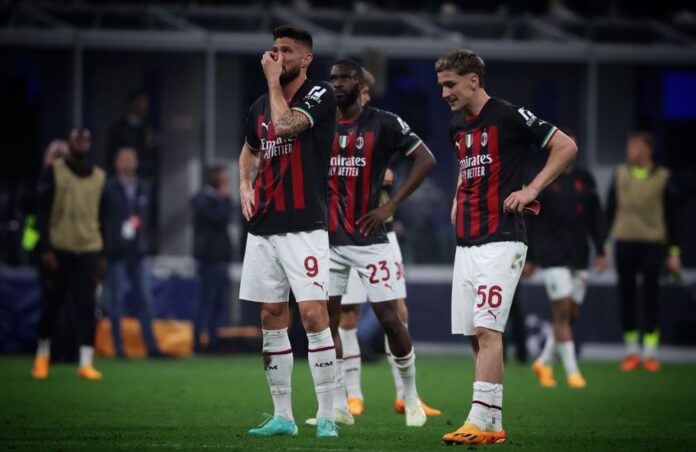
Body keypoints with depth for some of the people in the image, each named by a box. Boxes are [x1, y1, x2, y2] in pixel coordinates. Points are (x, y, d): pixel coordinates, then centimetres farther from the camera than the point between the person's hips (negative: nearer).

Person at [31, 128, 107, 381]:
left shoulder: (99, 177, 11)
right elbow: (43, 212, -1)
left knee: (87, 306, -5)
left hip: (89, 250, 2)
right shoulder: (54, 172, 2)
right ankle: (42, 355, 23)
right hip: (59, 249, -2)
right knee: (51, 305, 3)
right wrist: (46, 248, -8)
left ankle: (86, 363, -5)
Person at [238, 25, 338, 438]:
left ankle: (327, 416, -9)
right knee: (272, 319, 7)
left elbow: (284, 125, -22)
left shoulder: (320, 96, -5)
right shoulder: (260, 107, 14)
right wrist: (245, 186, 13)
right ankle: (282, 416, 13)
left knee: (314, 315, -14)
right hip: (264, 229, 7)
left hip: (305, 226, -7)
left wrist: (273, 80, -8)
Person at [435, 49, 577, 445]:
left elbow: (566, 147, -8)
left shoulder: (509, 116, -9)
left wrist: (531, 190, -12)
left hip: (501, 240, -8)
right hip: (466, 242, 8)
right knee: (475, 334, 6)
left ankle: (481, 421, -19)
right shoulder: (458, 124, 16)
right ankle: (494, 425, 10)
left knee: (487, 329, -15)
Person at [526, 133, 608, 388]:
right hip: (553, 257, -5)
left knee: (572, 315, 6)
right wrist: (528, 258, 0)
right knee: (562, 313, -9)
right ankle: (572, 372, -7)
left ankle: (544, 362, 23)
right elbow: (529, 221, 1)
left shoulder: (584, 180, 10)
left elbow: (595, 217, 14)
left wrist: (601, 250, 7)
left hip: (579, 257, 5)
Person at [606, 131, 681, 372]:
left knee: (651, 296, -2)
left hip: (652, 243, -2)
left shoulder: (662, 178, 1)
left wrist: (674, 251, 2)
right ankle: (631, 350, 13)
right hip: (624, 241, 2)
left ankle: (650, 352, 3)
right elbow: (610, 210, 10)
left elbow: (672, 217, 4)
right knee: (626, 295, 4)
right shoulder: (620, 174, 6)